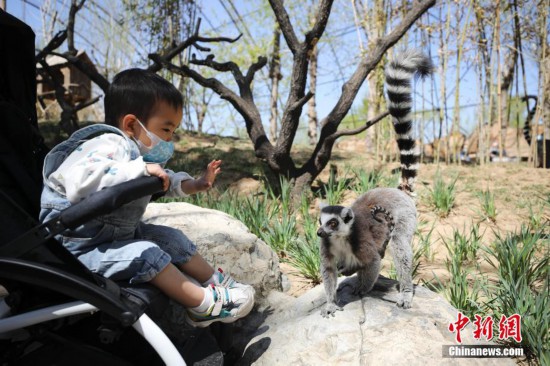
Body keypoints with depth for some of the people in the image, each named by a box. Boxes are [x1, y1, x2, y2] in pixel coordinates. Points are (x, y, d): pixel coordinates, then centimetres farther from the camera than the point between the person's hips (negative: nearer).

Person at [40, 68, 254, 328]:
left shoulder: (142, 153, 4)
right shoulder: (109, 147, -27)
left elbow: (166, 182, 20)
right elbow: (80, 182, -47)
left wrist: (195, 185, 5)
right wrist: (140, 168, -43)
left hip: (121, 233, 10)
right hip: (78, 247, -10)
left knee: (173, 238, 8)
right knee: (145, 255, -24)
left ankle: (215, 282, 20)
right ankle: (205, 305, -14)